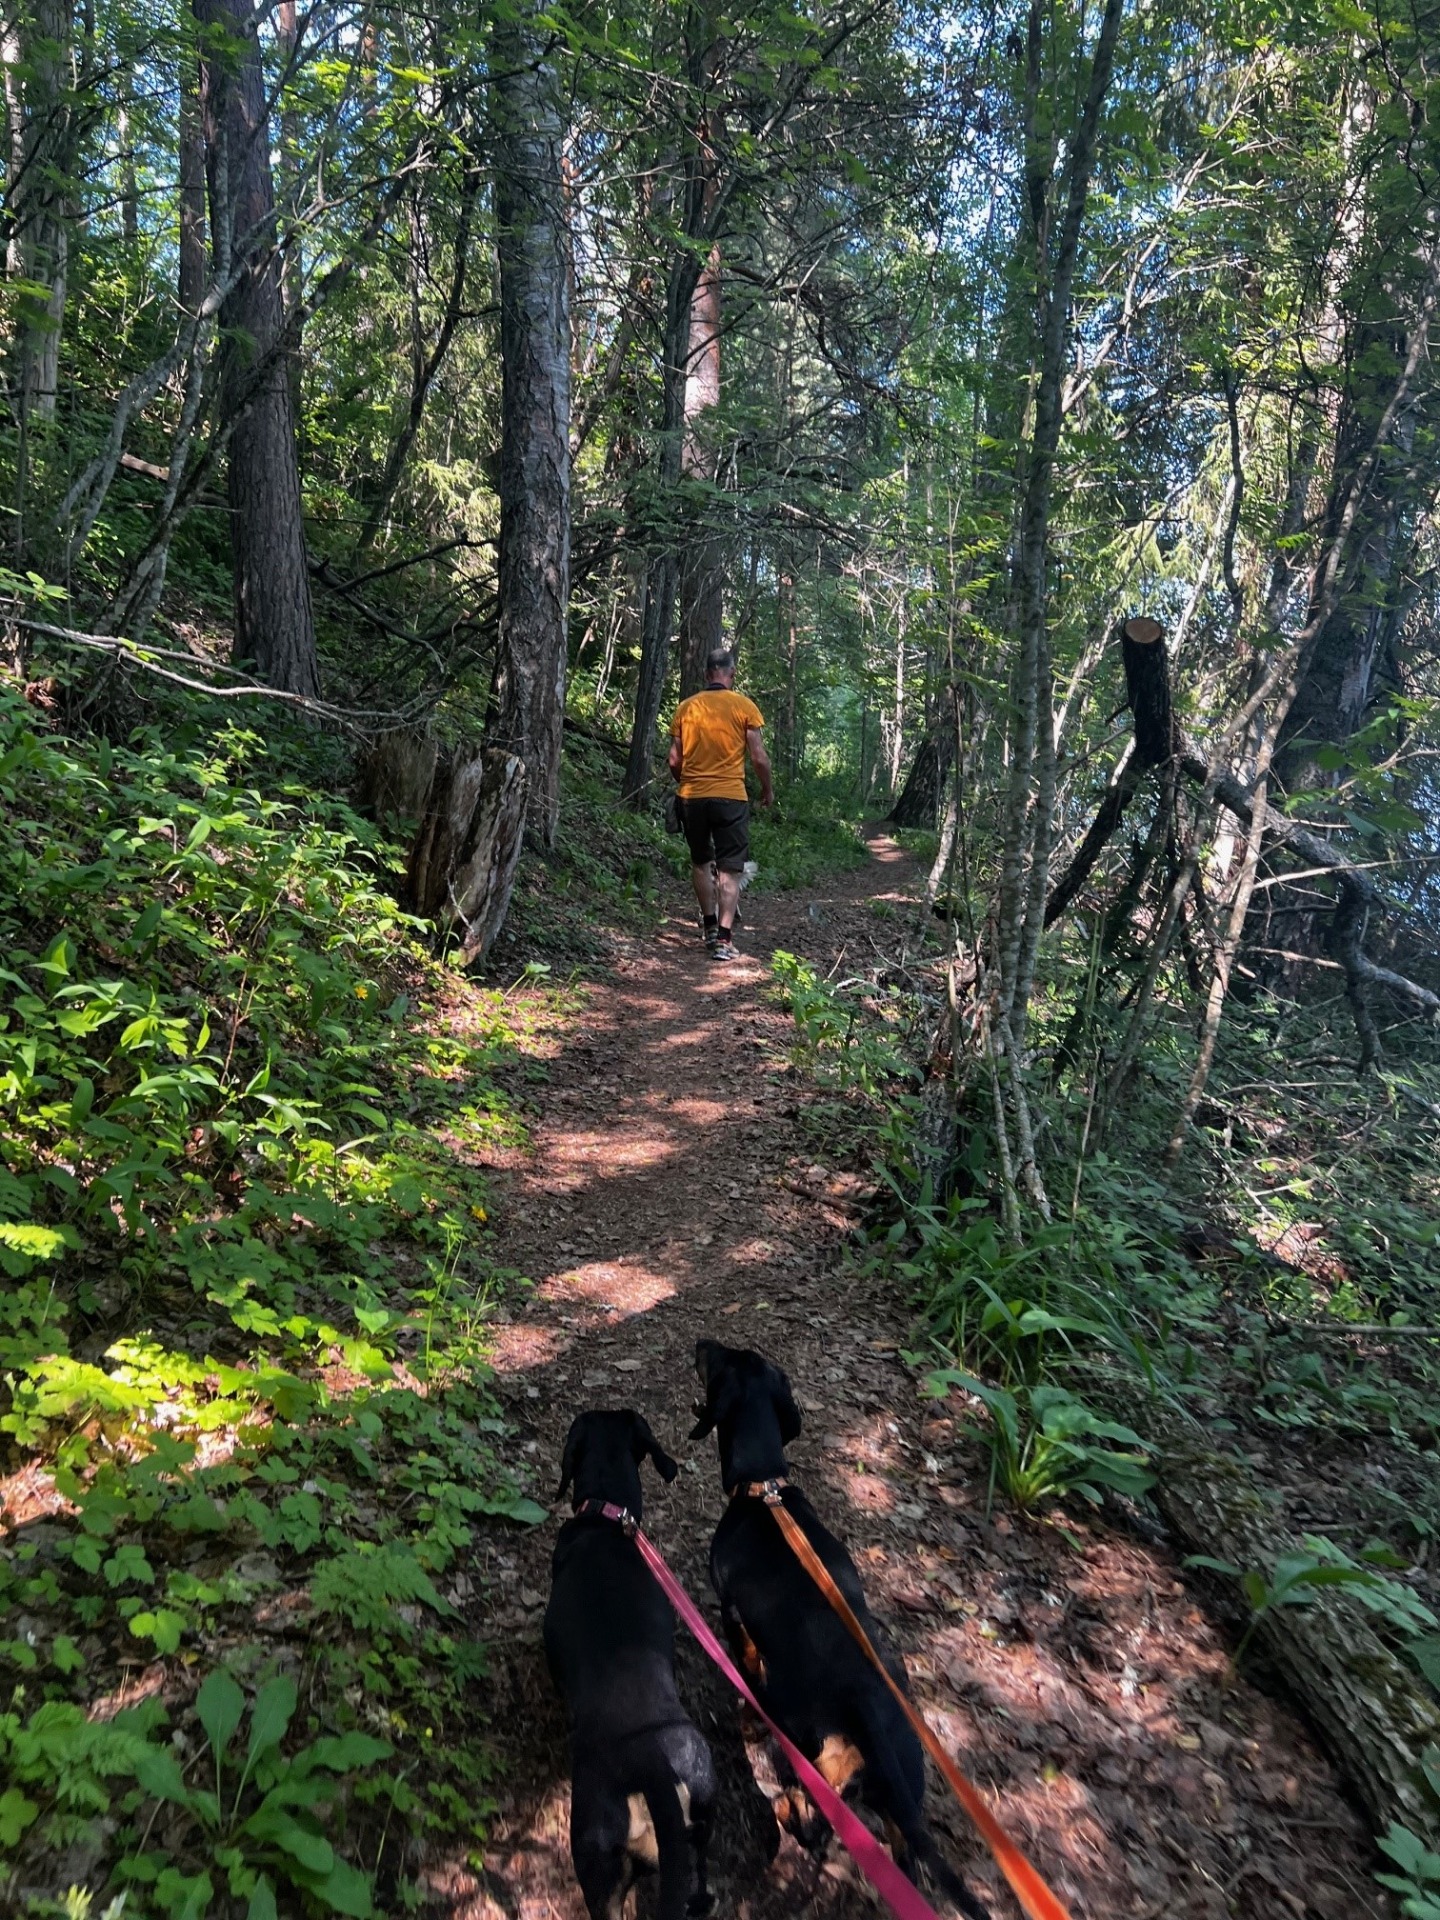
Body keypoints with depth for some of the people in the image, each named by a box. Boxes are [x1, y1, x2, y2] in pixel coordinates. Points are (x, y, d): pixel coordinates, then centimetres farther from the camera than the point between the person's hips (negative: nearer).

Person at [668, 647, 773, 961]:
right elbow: (759, 758, -5)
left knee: (700, 862, 21)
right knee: (729, 869, 1)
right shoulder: (744, 706, -4)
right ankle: (723, 939, -6)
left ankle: (709, 927, 28)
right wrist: (768, 789, 11)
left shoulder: (686, 707, 4)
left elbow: (674, 760, 6)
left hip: (691, 797, 3)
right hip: (730, 797, -3)